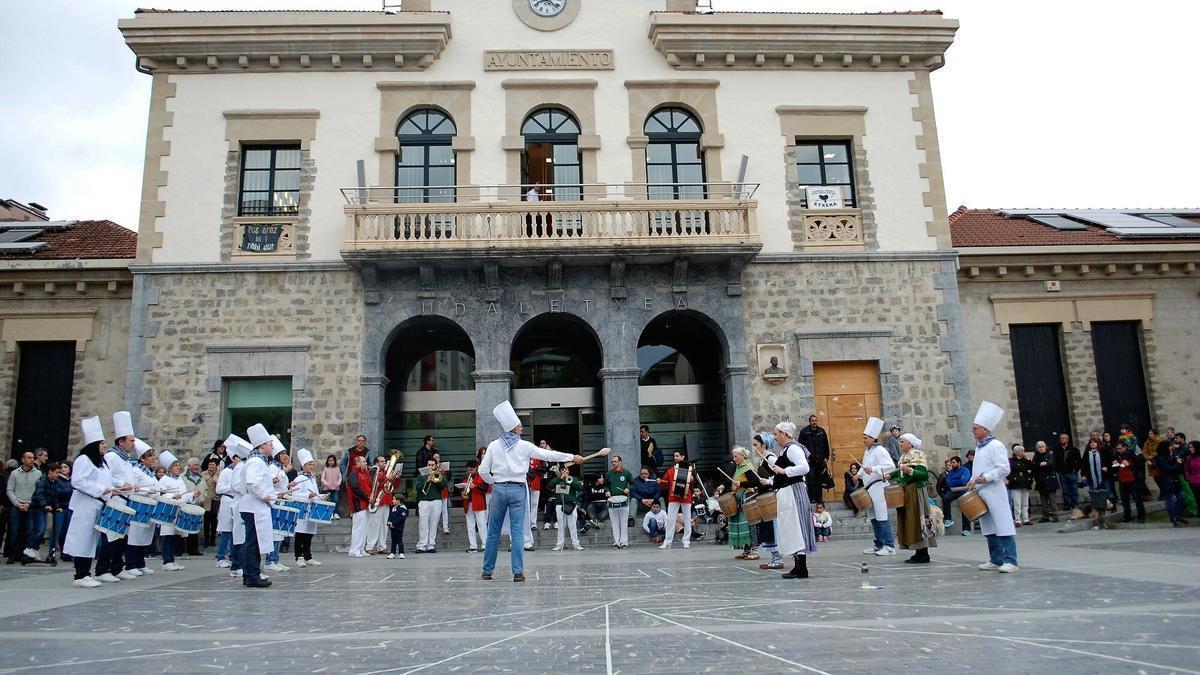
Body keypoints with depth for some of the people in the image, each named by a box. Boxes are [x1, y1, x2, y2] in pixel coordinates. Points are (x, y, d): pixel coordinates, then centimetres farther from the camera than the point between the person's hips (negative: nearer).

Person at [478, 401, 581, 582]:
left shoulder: (493, 446, 1)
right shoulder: (524, 446, -4)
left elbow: (483, 470, 1)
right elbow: (548, 455, 2)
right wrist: (573, 457, 10)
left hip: (499, 489, 2)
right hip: (518, 490, -2)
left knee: (493, 531, 9)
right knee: (517, 531, 1)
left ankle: (487, 571, 16)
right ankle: (518, 571, 0)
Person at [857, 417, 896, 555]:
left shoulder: (880, 450, -12)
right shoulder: (867, 451, 17)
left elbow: (891, 466, -22)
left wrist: (873, 469, -29)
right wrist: (859, 474, 13)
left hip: (878, 488, -9)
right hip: (868, 489, 9)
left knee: (881, 517, -9)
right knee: (873, 518, 13)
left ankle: (889, 546, -5)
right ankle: (878, 545, 20)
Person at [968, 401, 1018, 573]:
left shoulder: (995, 445, -10)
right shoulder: (979, 447, 17)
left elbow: (1004, 469, -17)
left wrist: (986, 478, -19)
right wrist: (973, 482, 11)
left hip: (994, 493, -9)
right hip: (980, 493, 9)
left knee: (1003, 526, -7)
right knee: (989, 528, 12)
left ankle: (1010, 561, -5)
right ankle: (996, 560, 19)